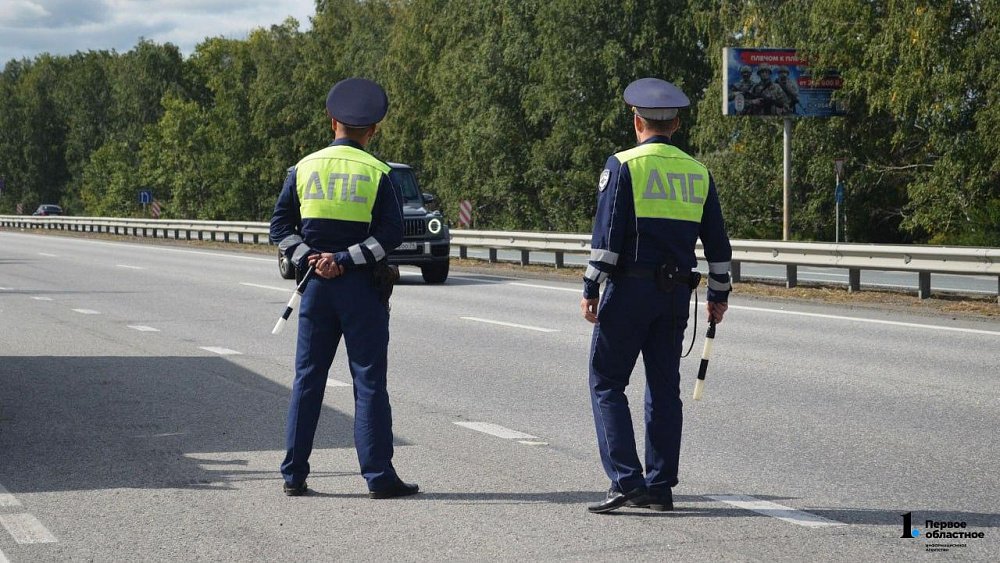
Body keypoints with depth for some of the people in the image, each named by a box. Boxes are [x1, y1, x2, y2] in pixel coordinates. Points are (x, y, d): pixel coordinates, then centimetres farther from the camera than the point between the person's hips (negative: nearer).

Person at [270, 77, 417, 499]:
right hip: (361, 288, -3)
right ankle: (378, 476, 0)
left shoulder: (304, 168, 5)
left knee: (308, 379, 9)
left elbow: (280, 226, 2)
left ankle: (294, 475, 10)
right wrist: (345, 261, -13)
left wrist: (307, 257, -7)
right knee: (369, 381, 0)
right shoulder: (377, 173, -3)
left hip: (316, 285, 3)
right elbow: (391, 234, -12)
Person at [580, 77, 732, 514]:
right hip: (676, 294, 5)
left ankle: (625, 479, -9)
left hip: (629, 288, -5)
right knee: (664, 387, 10)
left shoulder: (622, 166, -4)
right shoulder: (698, 172, 10)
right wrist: (719, 294, 21)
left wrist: (591, 289, -8)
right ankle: (659, 487, 11)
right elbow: (717, 243, 12)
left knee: (607, 382, 2)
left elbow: (607, 233, -12)